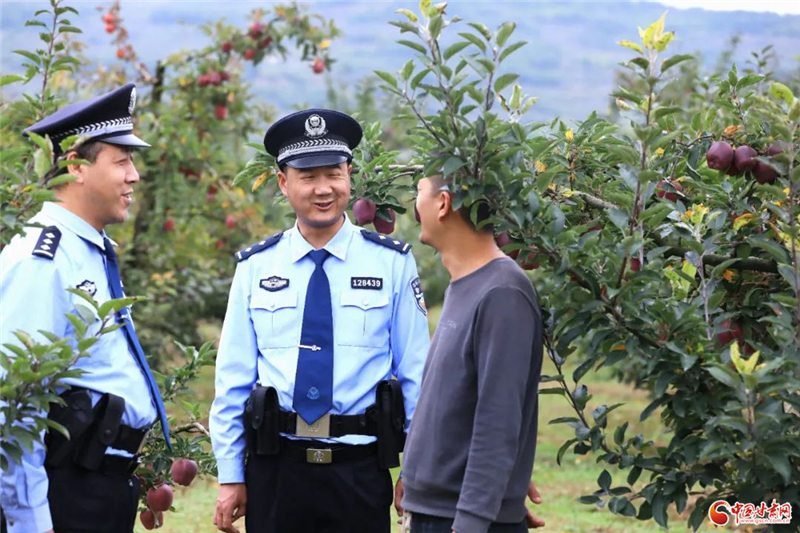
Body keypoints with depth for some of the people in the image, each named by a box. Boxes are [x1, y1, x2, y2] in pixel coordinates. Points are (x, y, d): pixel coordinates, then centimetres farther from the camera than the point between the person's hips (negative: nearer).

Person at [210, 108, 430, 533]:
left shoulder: (392, 263, 1)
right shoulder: (255, 267, 4)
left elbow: (416, 373, 3)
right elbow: (233, 377, 6)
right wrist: (230, 476, 4)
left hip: (361, 471, -1)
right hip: (275, 469, 1)